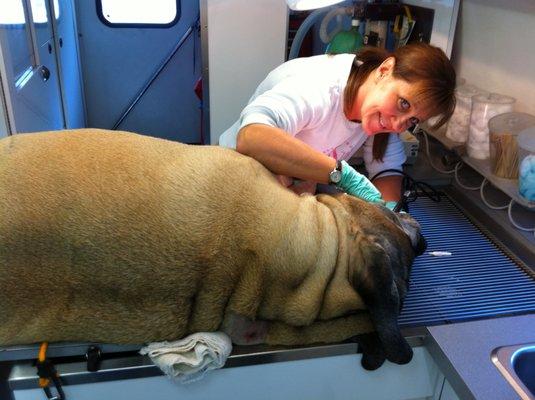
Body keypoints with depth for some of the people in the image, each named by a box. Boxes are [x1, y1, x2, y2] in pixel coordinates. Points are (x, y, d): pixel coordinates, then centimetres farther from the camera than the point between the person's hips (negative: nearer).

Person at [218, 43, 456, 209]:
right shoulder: (316, 87, -35)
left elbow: (388, 166, -8)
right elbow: (251, 138, -52)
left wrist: (391, 207, -29)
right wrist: (346, 175, -50)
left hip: (304, 191, 6)